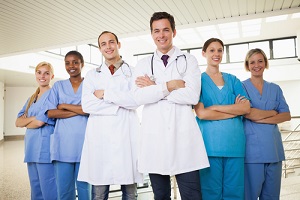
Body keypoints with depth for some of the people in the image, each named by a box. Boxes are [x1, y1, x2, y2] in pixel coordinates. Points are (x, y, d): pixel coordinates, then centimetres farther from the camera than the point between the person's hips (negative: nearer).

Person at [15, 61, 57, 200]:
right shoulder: (31, 99, 18)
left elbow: (40, 122, -15)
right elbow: (18, 122, 9)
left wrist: (26, 122, 5)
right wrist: (33, 117, -8)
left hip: (45, 148, -8)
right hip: (31, 147, 8)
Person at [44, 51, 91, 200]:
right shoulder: (58, 86, 14)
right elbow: (50, 113, 2)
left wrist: (64, 106, -3)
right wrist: (80, 110, -7)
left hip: (84, 141, -2)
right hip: (63, 142, 2)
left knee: (84, 185, 4)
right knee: (63, 188, 5)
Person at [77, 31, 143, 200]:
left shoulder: (133, 72, 10)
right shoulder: (92, 75, 14)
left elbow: (136, 100, -7)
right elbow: (87, 105, -1)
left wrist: (105, 94, -5)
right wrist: (120, 103, -5)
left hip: (127, 136, -1)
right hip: (100, 137, 1)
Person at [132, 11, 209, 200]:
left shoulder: (189, 60, 7)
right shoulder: (143, 64, 11)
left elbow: (193, 96, -8)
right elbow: (139, 97, -5)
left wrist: (154, 87, -5)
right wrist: (170, 85, -10)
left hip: (184, 136, -1)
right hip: (154, 137, 2)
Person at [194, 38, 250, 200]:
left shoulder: (232, 80, 15)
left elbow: (246, 108, 1)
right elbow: (201, 113, -9)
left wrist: (215, 107, -7)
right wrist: (235, 110, -4)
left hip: (234, 142, 3)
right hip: (210, 142, -3)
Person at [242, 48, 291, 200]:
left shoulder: (275, 88, 15)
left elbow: (286, 115, 5)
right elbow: (247, 113, -12)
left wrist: (260, 117, -8)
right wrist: (272, 112, 0)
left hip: (273, 147, 4)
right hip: (252, 147, -4)